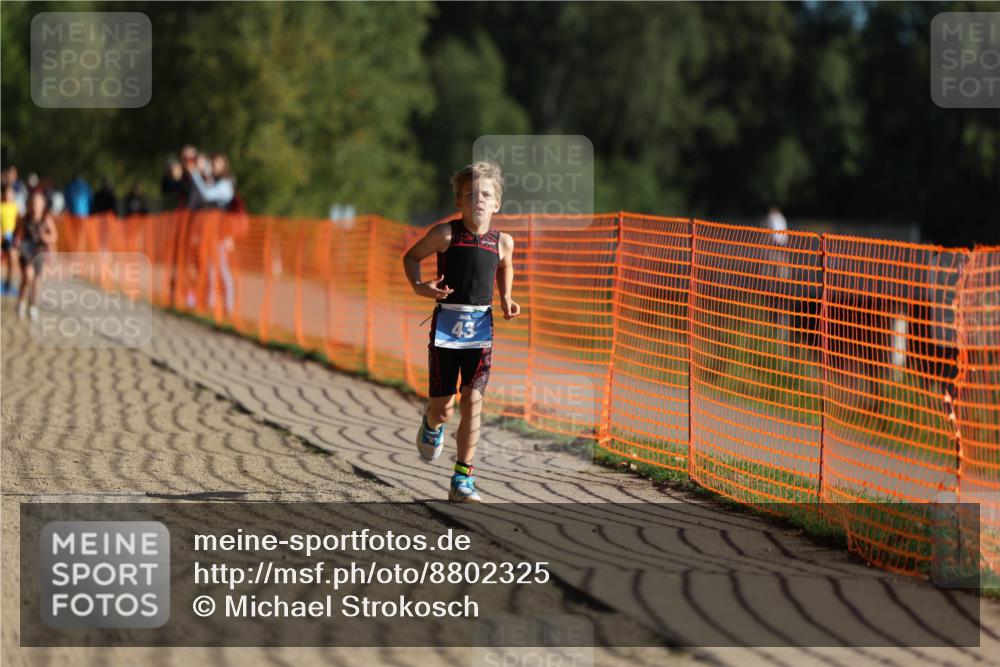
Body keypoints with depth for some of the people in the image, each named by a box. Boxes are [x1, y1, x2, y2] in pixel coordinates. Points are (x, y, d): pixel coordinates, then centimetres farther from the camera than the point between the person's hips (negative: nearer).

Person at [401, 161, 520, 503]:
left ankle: (462, 480, -3)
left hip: (481, 327, 2)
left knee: (473, 402, -9)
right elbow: (411, 257, 7)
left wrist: (506, 300, 10)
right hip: (446, 324, -2)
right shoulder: (446, 234, -7)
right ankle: (432, 424, 43)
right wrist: (418, 286, -12)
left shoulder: (502, 241, 3)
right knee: (443, 407, 3)